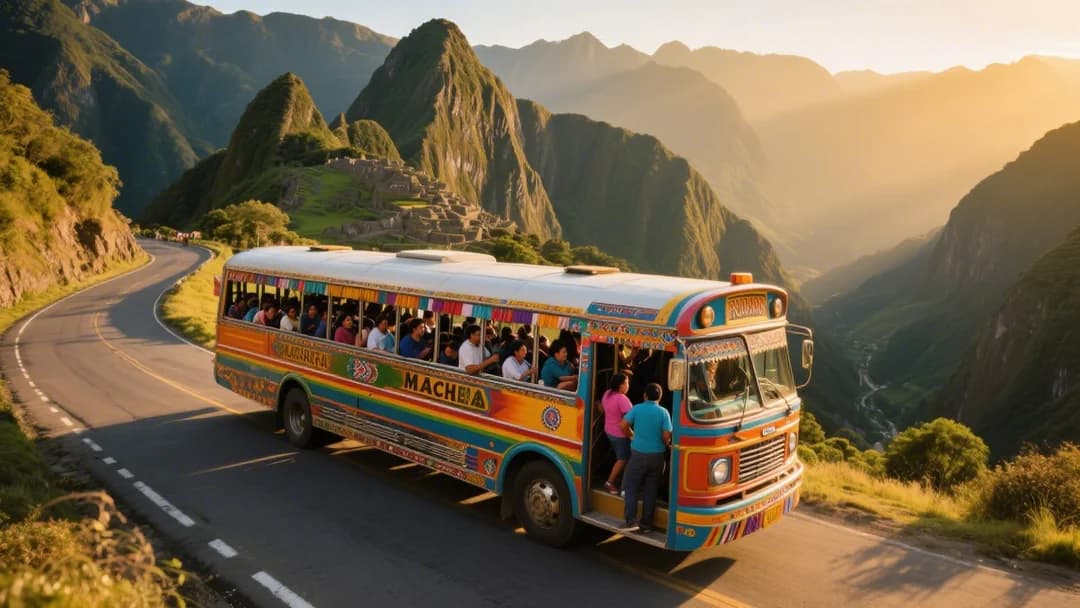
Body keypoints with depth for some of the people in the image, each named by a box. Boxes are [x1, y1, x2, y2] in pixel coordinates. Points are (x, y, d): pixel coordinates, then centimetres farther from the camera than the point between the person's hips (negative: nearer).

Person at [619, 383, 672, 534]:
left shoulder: (637, 408, -3)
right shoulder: (664, 412, -3)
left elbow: (623, 425, -8)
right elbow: (666, 436, -9)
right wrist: (667, 445, 13)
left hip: (638, 453, -1)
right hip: (657, 455, 1)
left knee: (631, 487, 8)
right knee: (651, 490, 10)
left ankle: (631, 521, -2)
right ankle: (646, 524, 14)